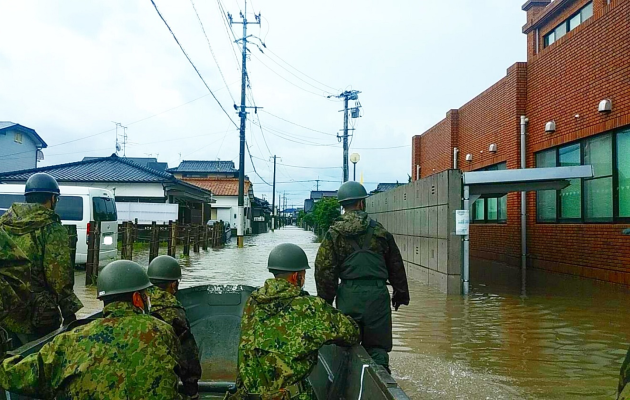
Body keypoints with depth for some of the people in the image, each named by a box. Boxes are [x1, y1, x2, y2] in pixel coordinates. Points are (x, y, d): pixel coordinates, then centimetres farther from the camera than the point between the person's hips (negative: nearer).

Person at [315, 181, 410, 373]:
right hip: (377, 293, 1)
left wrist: (325, 300, 8)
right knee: (377, 344, 9)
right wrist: (401, 293, 25)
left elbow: (324, 269, 0)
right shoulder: (379, 231, 6)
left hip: (349, 294, 0)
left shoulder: (334, 233, 2)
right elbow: (396, 265, 14)